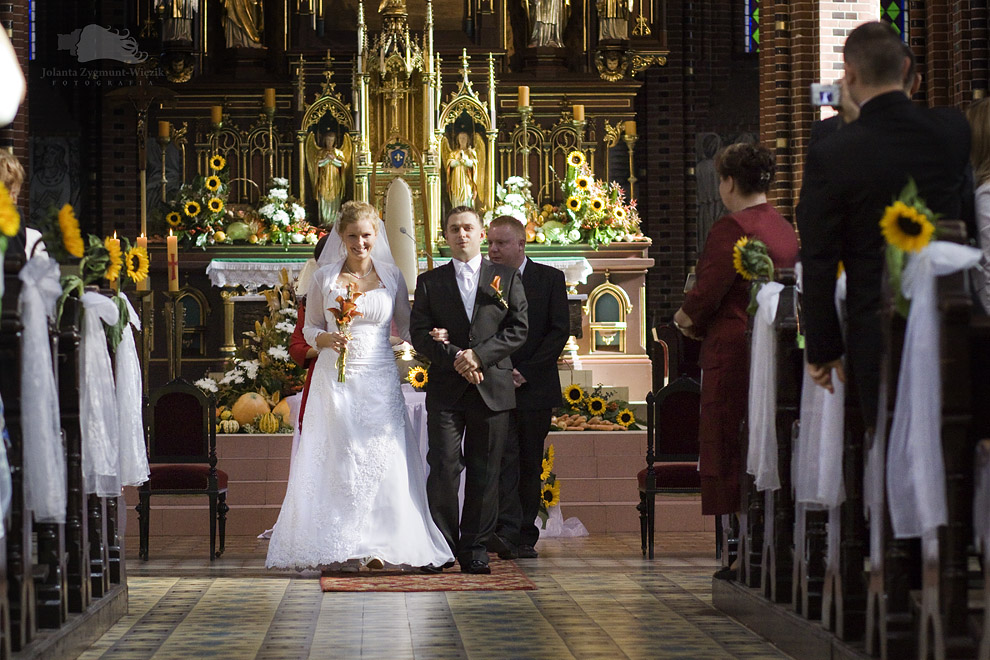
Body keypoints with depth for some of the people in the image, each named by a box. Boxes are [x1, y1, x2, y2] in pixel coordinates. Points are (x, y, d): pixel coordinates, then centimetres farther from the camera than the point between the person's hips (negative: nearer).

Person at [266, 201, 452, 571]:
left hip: (378, 379, 1)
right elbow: (309, 328, 9)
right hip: (335, 379, -1)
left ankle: (377, 547, 0)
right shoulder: (324, 277, 5)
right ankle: (338, 549, 1)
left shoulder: (392, 275, 7)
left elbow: (406, 325, 13)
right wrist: (327, 339, -12)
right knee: (336, 460, -4)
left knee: (381, 458, -6)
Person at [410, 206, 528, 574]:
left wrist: (479, 355, -11)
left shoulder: (507, 278, 11)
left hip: (492, 388, 0)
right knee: (443, 468, -6)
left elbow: (518, 329, 2)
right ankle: (441, 548, 1)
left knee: (485, 472, 2)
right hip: (445, 391, 0)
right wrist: (455, 358, -13)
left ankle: (474, 549, 8)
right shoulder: (429, 282, 11)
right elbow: (419, 334, 3)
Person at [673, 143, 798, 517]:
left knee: (724, 458, -4)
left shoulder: (731, 228, -13)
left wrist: (684, 319, 5)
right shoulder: (785, 229, 13)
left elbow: (707, 294, -17)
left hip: (733, 349, -8)